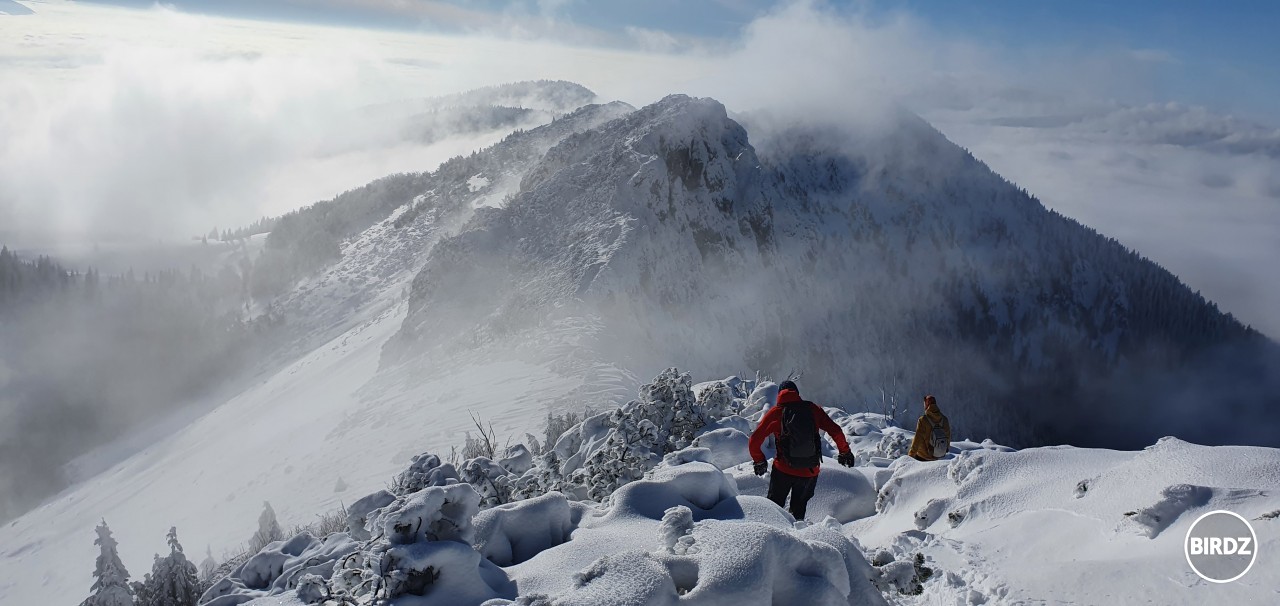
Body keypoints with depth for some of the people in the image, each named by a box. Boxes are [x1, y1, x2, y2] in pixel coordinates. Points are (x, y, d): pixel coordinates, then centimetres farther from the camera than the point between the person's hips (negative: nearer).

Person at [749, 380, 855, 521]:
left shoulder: (775, 413, -1)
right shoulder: (813, 409, 1)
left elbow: (754, 440, -2)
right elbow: (836, 432, 0)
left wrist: (759, 461, 13)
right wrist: (845, 452, 15)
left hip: (783, 471, -1)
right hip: (810, 472, 2)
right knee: (798, 508, 21)